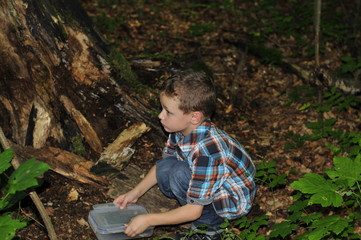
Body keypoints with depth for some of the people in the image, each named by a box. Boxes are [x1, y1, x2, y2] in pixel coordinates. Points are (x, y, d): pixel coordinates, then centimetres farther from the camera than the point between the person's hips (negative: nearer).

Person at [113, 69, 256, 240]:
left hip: (234, 202, -8)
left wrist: (148, 220, -24)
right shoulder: (183, 128, -11)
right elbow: (162, 165, 8)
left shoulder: (205, 149, -36)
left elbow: (194, 210, -30)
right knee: (165, 167, -13)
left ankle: (209, 226, -6)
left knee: (180, 173, -28)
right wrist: (136, 192, -1)